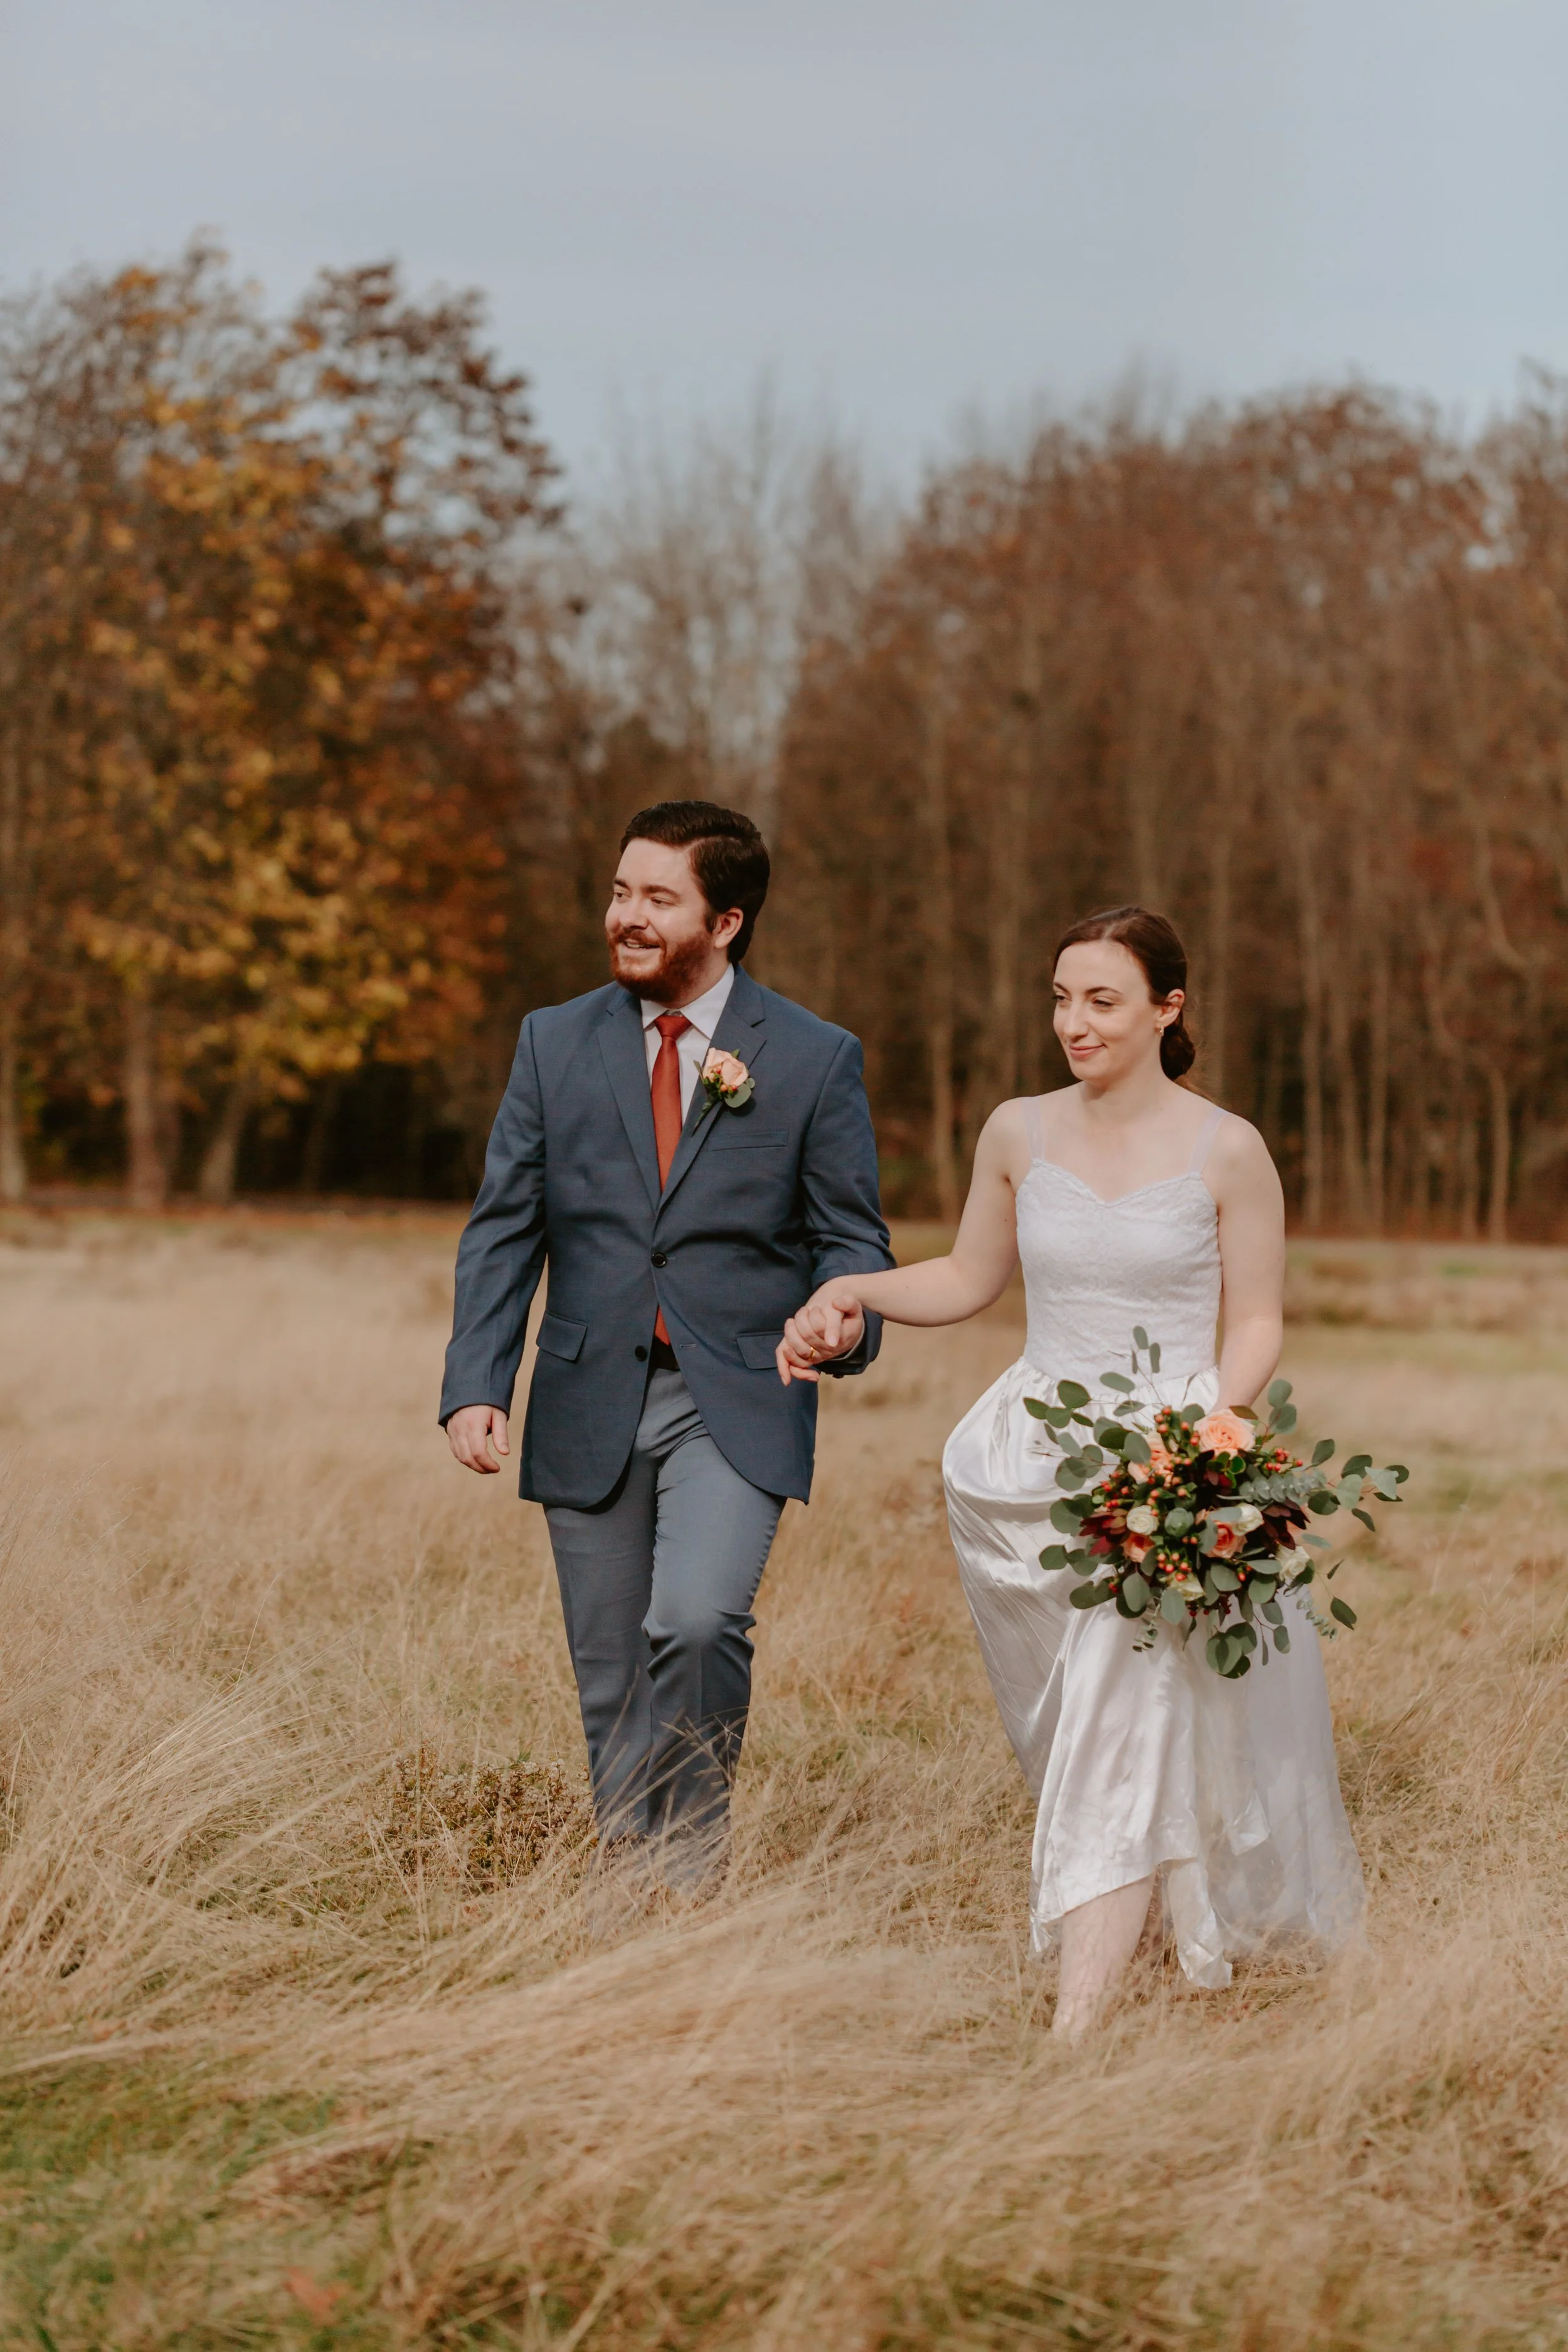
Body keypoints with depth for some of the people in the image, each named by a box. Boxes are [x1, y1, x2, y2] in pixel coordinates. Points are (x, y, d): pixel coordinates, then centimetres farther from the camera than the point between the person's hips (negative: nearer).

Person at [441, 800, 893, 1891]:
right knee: (611, 1687, 6)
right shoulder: (555, 1042, 8)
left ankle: (691, 1868, -7)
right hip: (592, 1406, 3)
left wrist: (848, 1317, -21)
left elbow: (851, 1235, 3)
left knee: (697, 1623, -25)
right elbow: (503, 1230, 7)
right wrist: (476, 1385, -5)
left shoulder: (816, 1059, 1)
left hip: (734, 1403, -3)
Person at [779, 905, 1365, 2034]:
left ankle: (1081, 2024, -21)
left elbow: (1259, 1324, 1)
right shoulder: (1019, 1134, 6)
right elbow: (970, 1278, 19)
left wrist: (1202, 1426, -16)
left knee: (1126, 1725, -15)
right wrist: (853, 1288, 4)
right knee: (1069, 1729, 10)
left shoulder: (1226, 1151, -4)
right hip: (1032, 1462, 4)